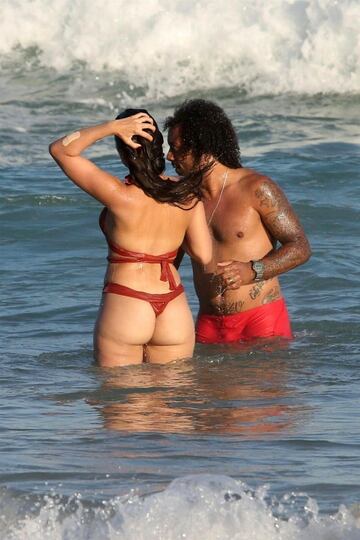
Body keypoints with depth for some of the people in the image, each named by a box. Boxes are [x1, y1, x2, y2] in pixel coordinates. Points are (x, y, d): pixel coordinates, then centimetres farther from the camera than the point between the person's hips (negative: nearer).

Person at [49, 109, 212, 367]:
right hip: (175, 313, 4)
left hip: (125, 310, -4)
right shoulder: (187, 193, -3)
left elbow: (60, 149, -9)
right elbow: (204, 255, 1)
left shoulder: (120, 195, -14)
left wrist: (113, 127, -17)